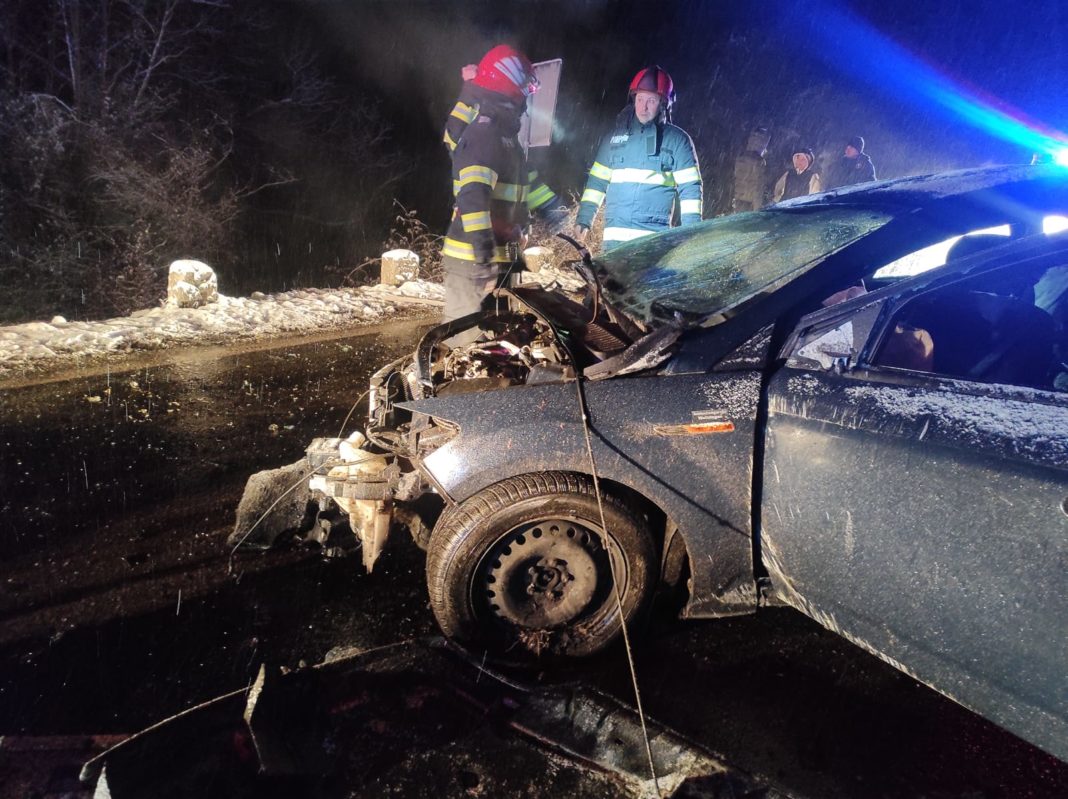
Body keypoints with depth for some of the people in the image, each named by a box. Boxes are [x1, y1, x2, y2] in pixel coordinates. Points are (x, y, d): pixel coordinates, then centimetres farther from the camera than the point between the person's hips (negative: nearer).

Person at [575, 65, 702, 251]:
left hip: (653, 236, -4)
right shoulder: (615, 137, 14)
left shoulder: (677, 140, 3)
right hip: (615, 235, 4)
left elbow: (690, 188, -1)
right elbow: (597, 181, 17)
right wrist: (584, 219, 10)